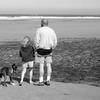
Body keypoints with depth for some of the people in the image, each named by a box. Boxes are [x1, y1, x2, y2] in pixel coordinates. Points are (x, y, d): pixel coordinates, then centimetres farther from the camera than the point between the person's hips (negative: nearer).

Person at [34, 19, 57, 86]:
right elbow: (55, 42, 5)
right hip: (49, 50, 4)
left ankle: (41, 81, 3)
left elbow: (37, 41, -12)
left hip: (41, 50, -4)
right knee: (49, 65, 8)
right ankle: (48, 81, 11)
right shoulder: (52, 30, 4)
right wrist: (52, 49, 13)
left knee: (41, 65, 0)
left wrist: (37, 49, 0)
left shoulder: (39, 30, -7)